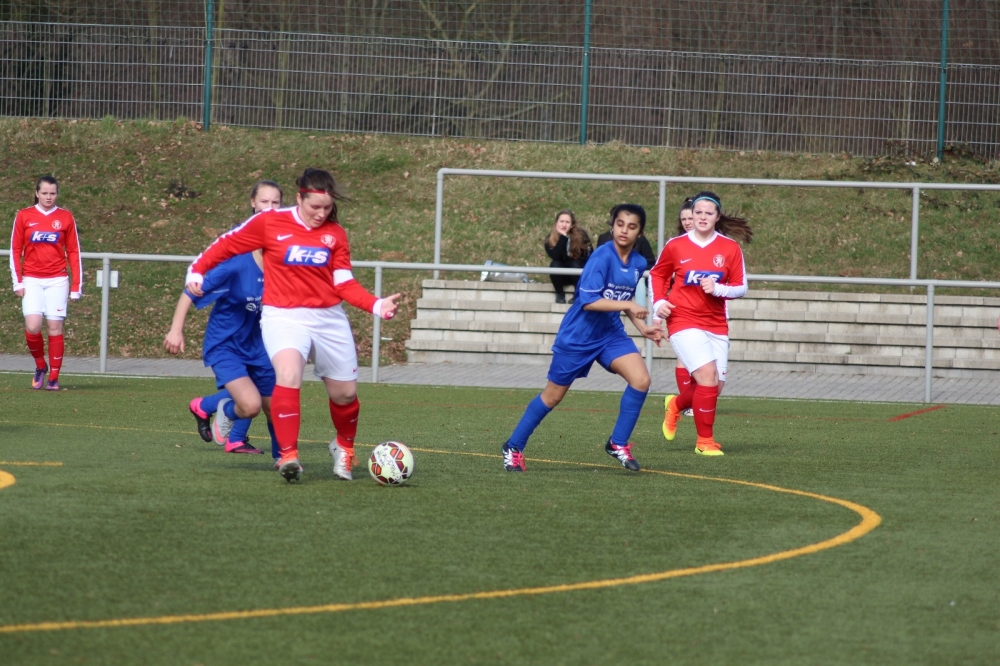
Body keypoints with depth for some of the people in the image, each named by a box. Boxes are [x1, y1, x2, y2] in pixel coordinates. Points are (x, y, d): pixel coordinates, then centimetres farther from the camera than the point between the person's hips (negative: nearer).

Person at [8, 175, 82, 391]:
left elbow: (74, 252, 5)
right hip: (32, 281, 0)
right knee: (32, 327, -13)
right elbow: (15, 250, 6)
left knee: (55, 328, -2)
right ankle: (40, 367, 12)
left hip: (57, 280, 0)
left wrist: (76, 286, 2)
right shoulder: (24, 216, 3)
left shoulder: (66, 218, 3)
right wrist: (17, 282, 0)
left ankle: (53, 378, 5)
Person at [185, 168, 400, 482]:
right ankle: (288, 455, -29)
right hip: (284, 315, -4)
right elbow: (227, 244, 5)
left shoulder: (335, 234, 4)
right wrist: (196, 272, -2)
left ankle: (344, 446, 41)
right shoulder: (270, 223, -4)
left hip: (329, 318, 4)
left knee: (345, 393, 11)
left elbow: (344, 284, 2)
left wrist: (376, 305, -11)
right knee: (289, 375, -30)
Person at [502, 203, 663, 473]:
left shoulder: (638, 264, 0)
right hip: (577, 336, -5)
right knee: (553, 395, 6)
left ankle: (618, 444, -1)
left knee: (641, 380, -16)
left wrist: (643, 328, 6)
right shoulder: (602, 256, -21)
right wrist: (627, 304, -31)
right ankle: (514, 447, 24)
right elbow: (588, 301, -28)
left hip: (611, 333, 5)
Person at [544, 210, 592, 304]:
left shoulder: (581, 235, -14)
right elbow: (556, 257, -28)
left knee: (575, 265, -32)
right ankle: (560, 294, -13)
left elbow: (589, 254, -7)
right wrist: (563, 237, -32)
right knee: (555, 265, -29)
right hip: (562, 276, 1)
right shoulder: (551, 238, -13)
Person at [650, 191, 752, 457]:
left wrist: (718, 289, -15)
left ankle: (676, 405, 38)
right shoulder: (675, 246, -2)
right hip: (684, 322, -3)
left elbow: (741, 287, 3)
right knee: (708, 375, -20)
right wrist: (659, 301, -1)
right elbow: (657, 274, 15)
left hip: (716, 324, 3)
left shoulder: (730, 248, 0)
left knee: (714, 385, 3)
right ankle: (705, 441, -6)